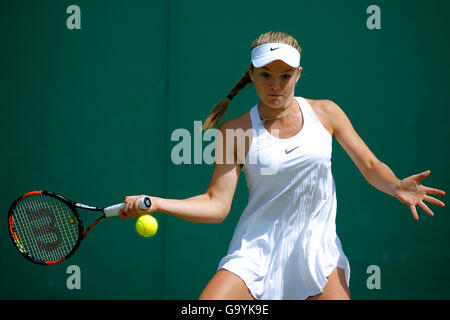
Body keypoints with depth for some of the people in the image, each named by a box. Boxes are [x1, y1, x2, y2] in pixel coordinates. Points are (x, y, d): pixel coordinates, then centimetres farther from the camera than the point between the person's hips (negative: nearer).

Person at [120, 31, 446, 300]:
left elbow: (371, 166, 7)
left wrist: (396, 186, -15)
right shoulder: (236, 131, -2)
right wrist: (156, 203, -19)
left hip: (317, 251, 1)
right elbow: (216, 205, -5)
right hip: (256, 250, -1)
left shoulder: (325, 113, 3)